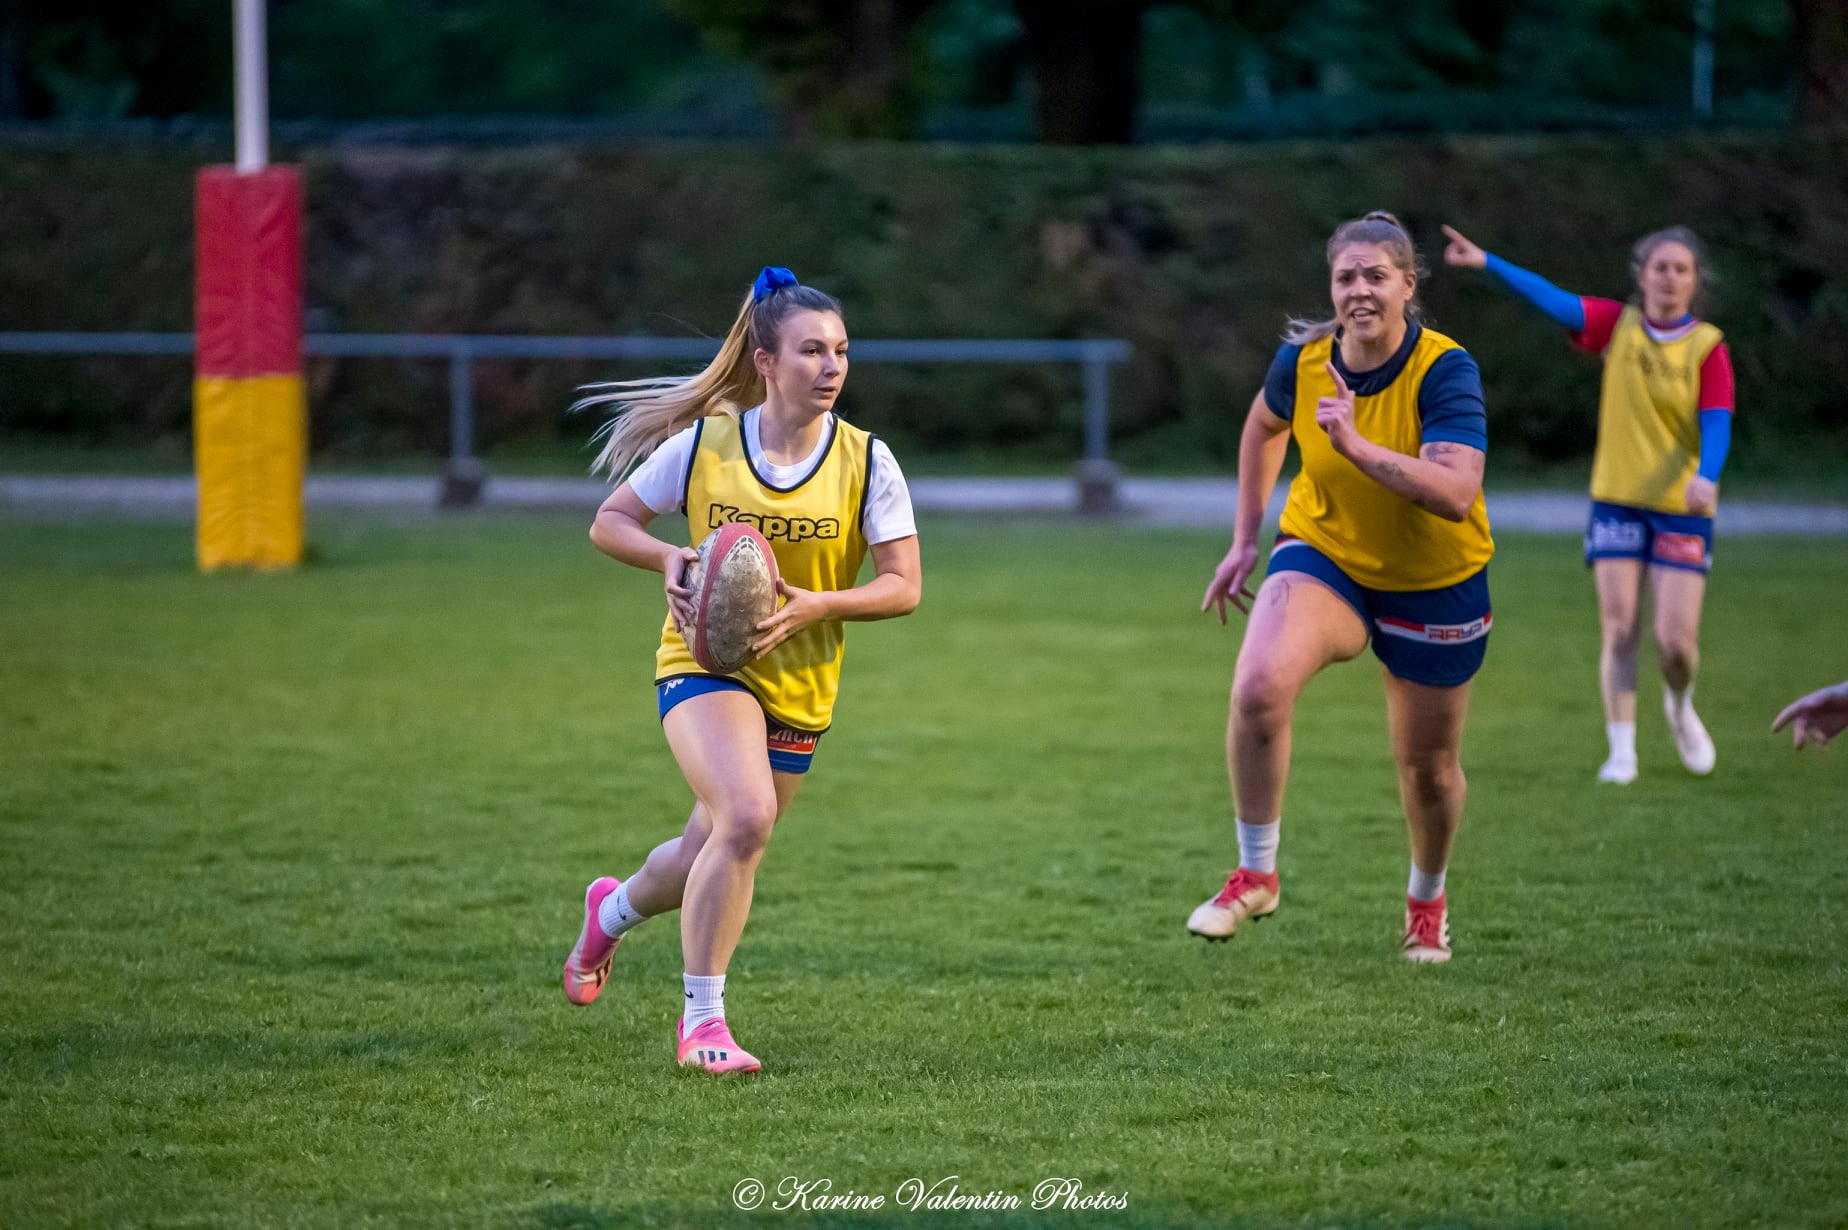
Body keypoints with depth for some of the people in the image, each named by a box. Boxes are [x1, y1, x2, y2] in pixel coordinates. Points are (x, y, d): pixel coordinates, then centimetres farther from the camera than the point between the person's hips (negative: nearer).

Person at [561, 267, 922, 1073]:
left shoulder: (865, 461, -7)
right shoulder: (703, 443, -9)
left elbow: (903, 586, -8)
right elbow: (608, 522, 2)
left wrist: (813, 605, -25)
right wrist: (668, 558, -18)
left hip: (798, 684, 3)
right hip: (703, 664, -3)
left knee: (713, 859, 13)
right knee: (745, 817, -27)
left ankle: (614, 910, 49)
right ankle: (702, 1020, -15)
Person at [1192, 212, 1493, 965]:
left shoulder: (1445, 371, -24)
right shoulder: (1302, 360, -12)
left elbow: (1456, 493, -36)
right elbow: (1266, 424, 13)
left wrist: (1356, 445, -44)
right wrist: (1245, 540, 13)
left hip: (1435, 584, -2)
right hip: (1324, 555, 2)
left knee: (1428, 765, 11)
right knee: (1259, 686, -27)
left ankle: (1427, 900, 42)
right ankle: (1255, 874, -10)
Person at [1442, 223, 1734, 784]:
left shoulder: (1708, 349, -3)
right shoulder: (1620, 326, 2)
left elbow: (1716, 424, -11)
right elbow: (1555, 301, -4)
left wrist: (1705, 478, -29)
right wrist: (1486, 262, -12)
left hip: (1681, 507, -1)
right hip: (1617, 500, 1)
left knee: (1676, 640, -6)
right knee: (1619, 628, -7)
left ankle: (1680, 706, 27)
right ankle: (1622, 751, 0)